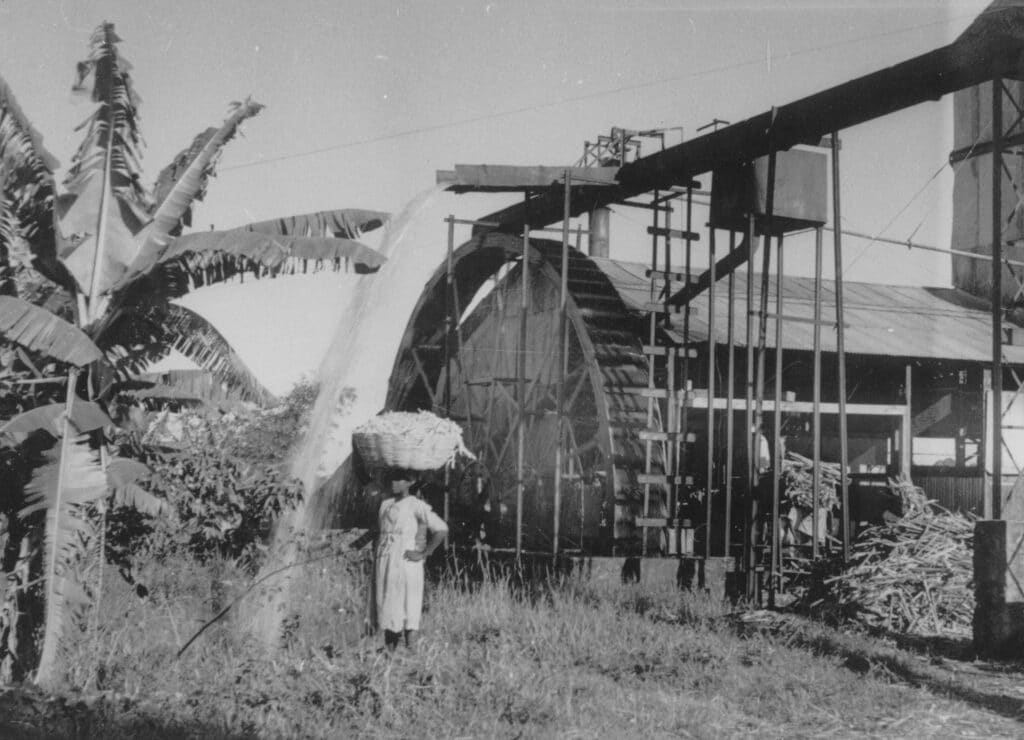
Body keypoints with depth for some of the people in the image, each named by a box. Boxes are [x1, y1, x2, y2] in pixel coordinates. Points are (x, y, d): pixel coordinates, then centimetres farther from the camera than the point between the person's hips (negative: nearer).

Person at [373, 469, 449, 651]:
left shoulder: (416, 505, -5)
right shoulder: (385, 504, 14)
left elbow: (441, 529, -13)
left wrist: (423, 554, -12)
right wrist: (375, 566, 15)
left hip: (406, 564, -6)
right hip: (384, 564, 6)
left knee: (408, 611, -4)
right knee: (387, 610, 7)